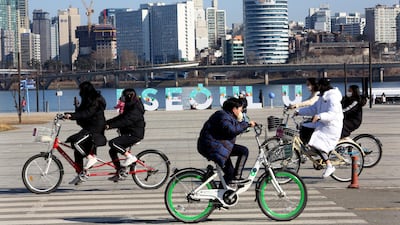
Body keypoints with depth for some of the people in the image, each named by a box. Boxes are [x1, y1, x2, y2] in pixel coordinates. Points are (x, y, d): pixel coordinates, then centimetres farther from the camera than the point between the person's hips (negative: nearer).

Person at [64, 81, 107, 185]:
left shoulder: (96, 101, -15)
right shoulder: (88, 101, 16)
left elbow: (86, 114, -27)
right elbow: (80, 112, 17)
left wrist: (72, 115, -35)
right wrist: (67, 114, 5)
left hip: (95, 129, -10)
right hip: (88, 128, 10)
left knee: (76, 143, -26)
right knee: (78, 152, 7)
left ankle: (91, 157, -11)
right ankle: (80, 175, 12)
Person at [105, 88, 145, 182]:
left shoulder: (135, 109, -17)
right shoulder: (129, 107, 16)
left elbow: (124, 121, -27)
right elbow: (120, 118, 16)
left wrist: (110, 126, -29)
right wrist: (106, 122, 7)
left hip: (134, 134, -10)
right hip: (129, 134, 10)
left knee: (112, 143, -23)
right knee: (112, 151, 6)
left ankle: (130, 157, -11)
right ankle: (119, 174, 11)